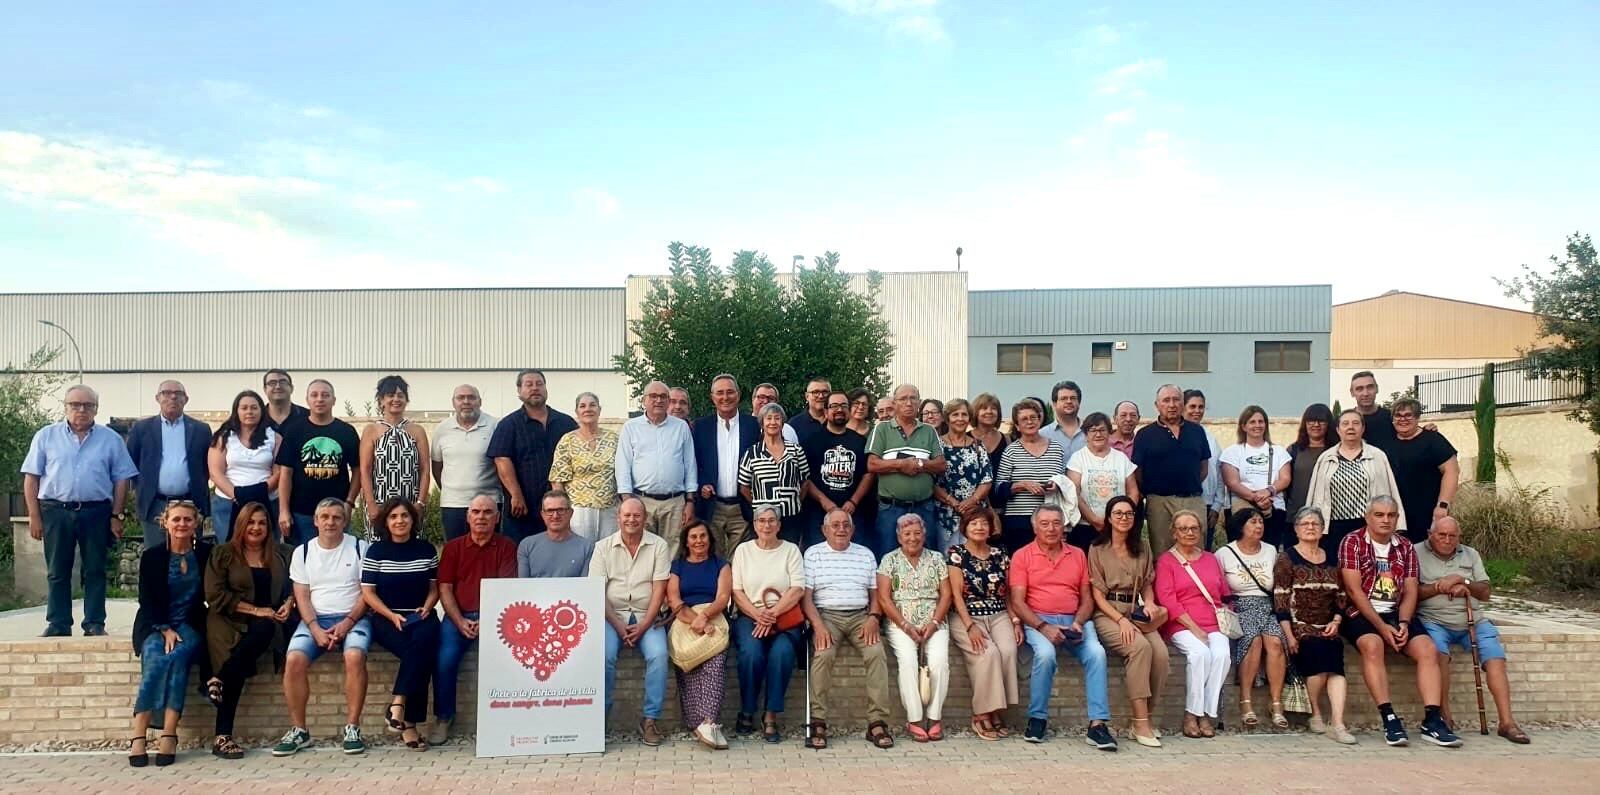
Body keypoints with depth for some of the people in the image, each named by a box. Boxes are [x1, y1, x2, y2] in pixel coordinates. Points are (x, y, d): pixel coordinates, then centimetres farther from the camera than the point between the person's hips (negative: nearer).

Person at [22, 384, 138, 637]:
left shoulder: (111, 439, 4)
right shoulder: (46, 436, 5)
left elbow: (121, 480, 4)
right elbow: (31, 478, 4)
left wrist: (116, 516, -2)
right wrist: (34, 516, -2)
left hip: (96, 512, 0)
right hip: (55, 511, 0)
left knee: (95, 570, 4)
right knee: (57, 572, 7)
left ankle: (95, 624, 9)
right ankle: (58, 624, 14)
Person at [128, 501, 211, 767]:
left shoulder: (206, 553, 2)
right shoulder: (152, 556, 2)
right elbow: (147, 601, -1)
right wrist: (165, 629, -15)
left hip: (190, 624, 0)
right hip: (155, 626, 0)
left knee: (178, 655, -30)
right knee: (155, 657, -30)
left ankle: (169, 735, -33)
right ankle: (139, 735, -28)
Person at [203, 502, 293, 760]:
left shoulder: (281, 554, 17)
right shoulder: (222, 554, 8)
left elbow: (292, 586, 20)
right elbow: (215, 595, -2)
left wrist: (288, 603, -4)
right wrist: (255, 610, -10)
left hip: (266, 622, 3)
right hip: (229, 621, -3)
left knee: (265, 630, -37)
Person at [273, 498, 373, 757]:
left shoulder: (360, 548, 4)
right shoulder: (302, 552, 11)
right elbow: (302, 597, 5)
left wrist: (347, 622, -14)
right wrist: (315, 629, -11)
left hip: (353, 617, -2)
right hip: (315, 619, 2)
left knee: (355, 656, -32)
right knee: (294, 659, -25)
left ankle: (352, 728, -21)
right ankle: (298, 730, -11)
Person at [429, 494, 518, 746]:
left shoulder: (507, 547, 8)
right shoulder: (453, 547, 14)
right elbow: (444, 588, 7)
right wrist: (460, 621, -9)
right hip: (458, 616, 2)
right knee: (445, 658, -25)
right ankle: (443, 717, -4)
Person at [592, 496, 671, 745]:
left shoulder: (658, 545, 4)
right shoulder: (603, 547, 5)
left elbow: (659, 590, -2)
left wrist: (642, 627, -12)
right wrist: (619, 627, -12)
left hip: (646, 618, 0)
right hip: (612, 616, 0)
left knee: (658, 655, -26)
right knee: (604, 655, -28)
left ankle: (650, 719, -15)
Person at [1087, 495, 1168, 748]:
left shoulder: (1142, 548, 17)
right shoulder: (1097, 549, 4)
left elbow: (1147, 584, 21)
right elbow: (1097, 595, -1)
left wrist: (1149, 602, -2)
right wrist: (1121, 620, -15)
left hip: (1137, 612, 4)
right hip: (1108, 614, -4)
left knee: (1161, 652, -26)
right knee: (1140, 647, -32)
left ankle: (1148, 718, -13)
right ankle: (1140, 723, -28)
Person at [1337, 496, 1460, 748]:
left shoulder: (1406, 547, 12)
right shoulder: (1352, 542, -3)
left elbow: (1410, 592, 7)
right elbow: (1353, 589, -10)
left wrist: (1403, 623, -12)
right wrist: (1381, 627, -15)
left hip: (1396, 613, 5)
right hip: (1361, 613, -5)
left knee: (1428, 650, -18)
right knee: (1372, 645, -33)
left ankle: (1432, 721, -19)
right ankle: (1389, 719, -32)